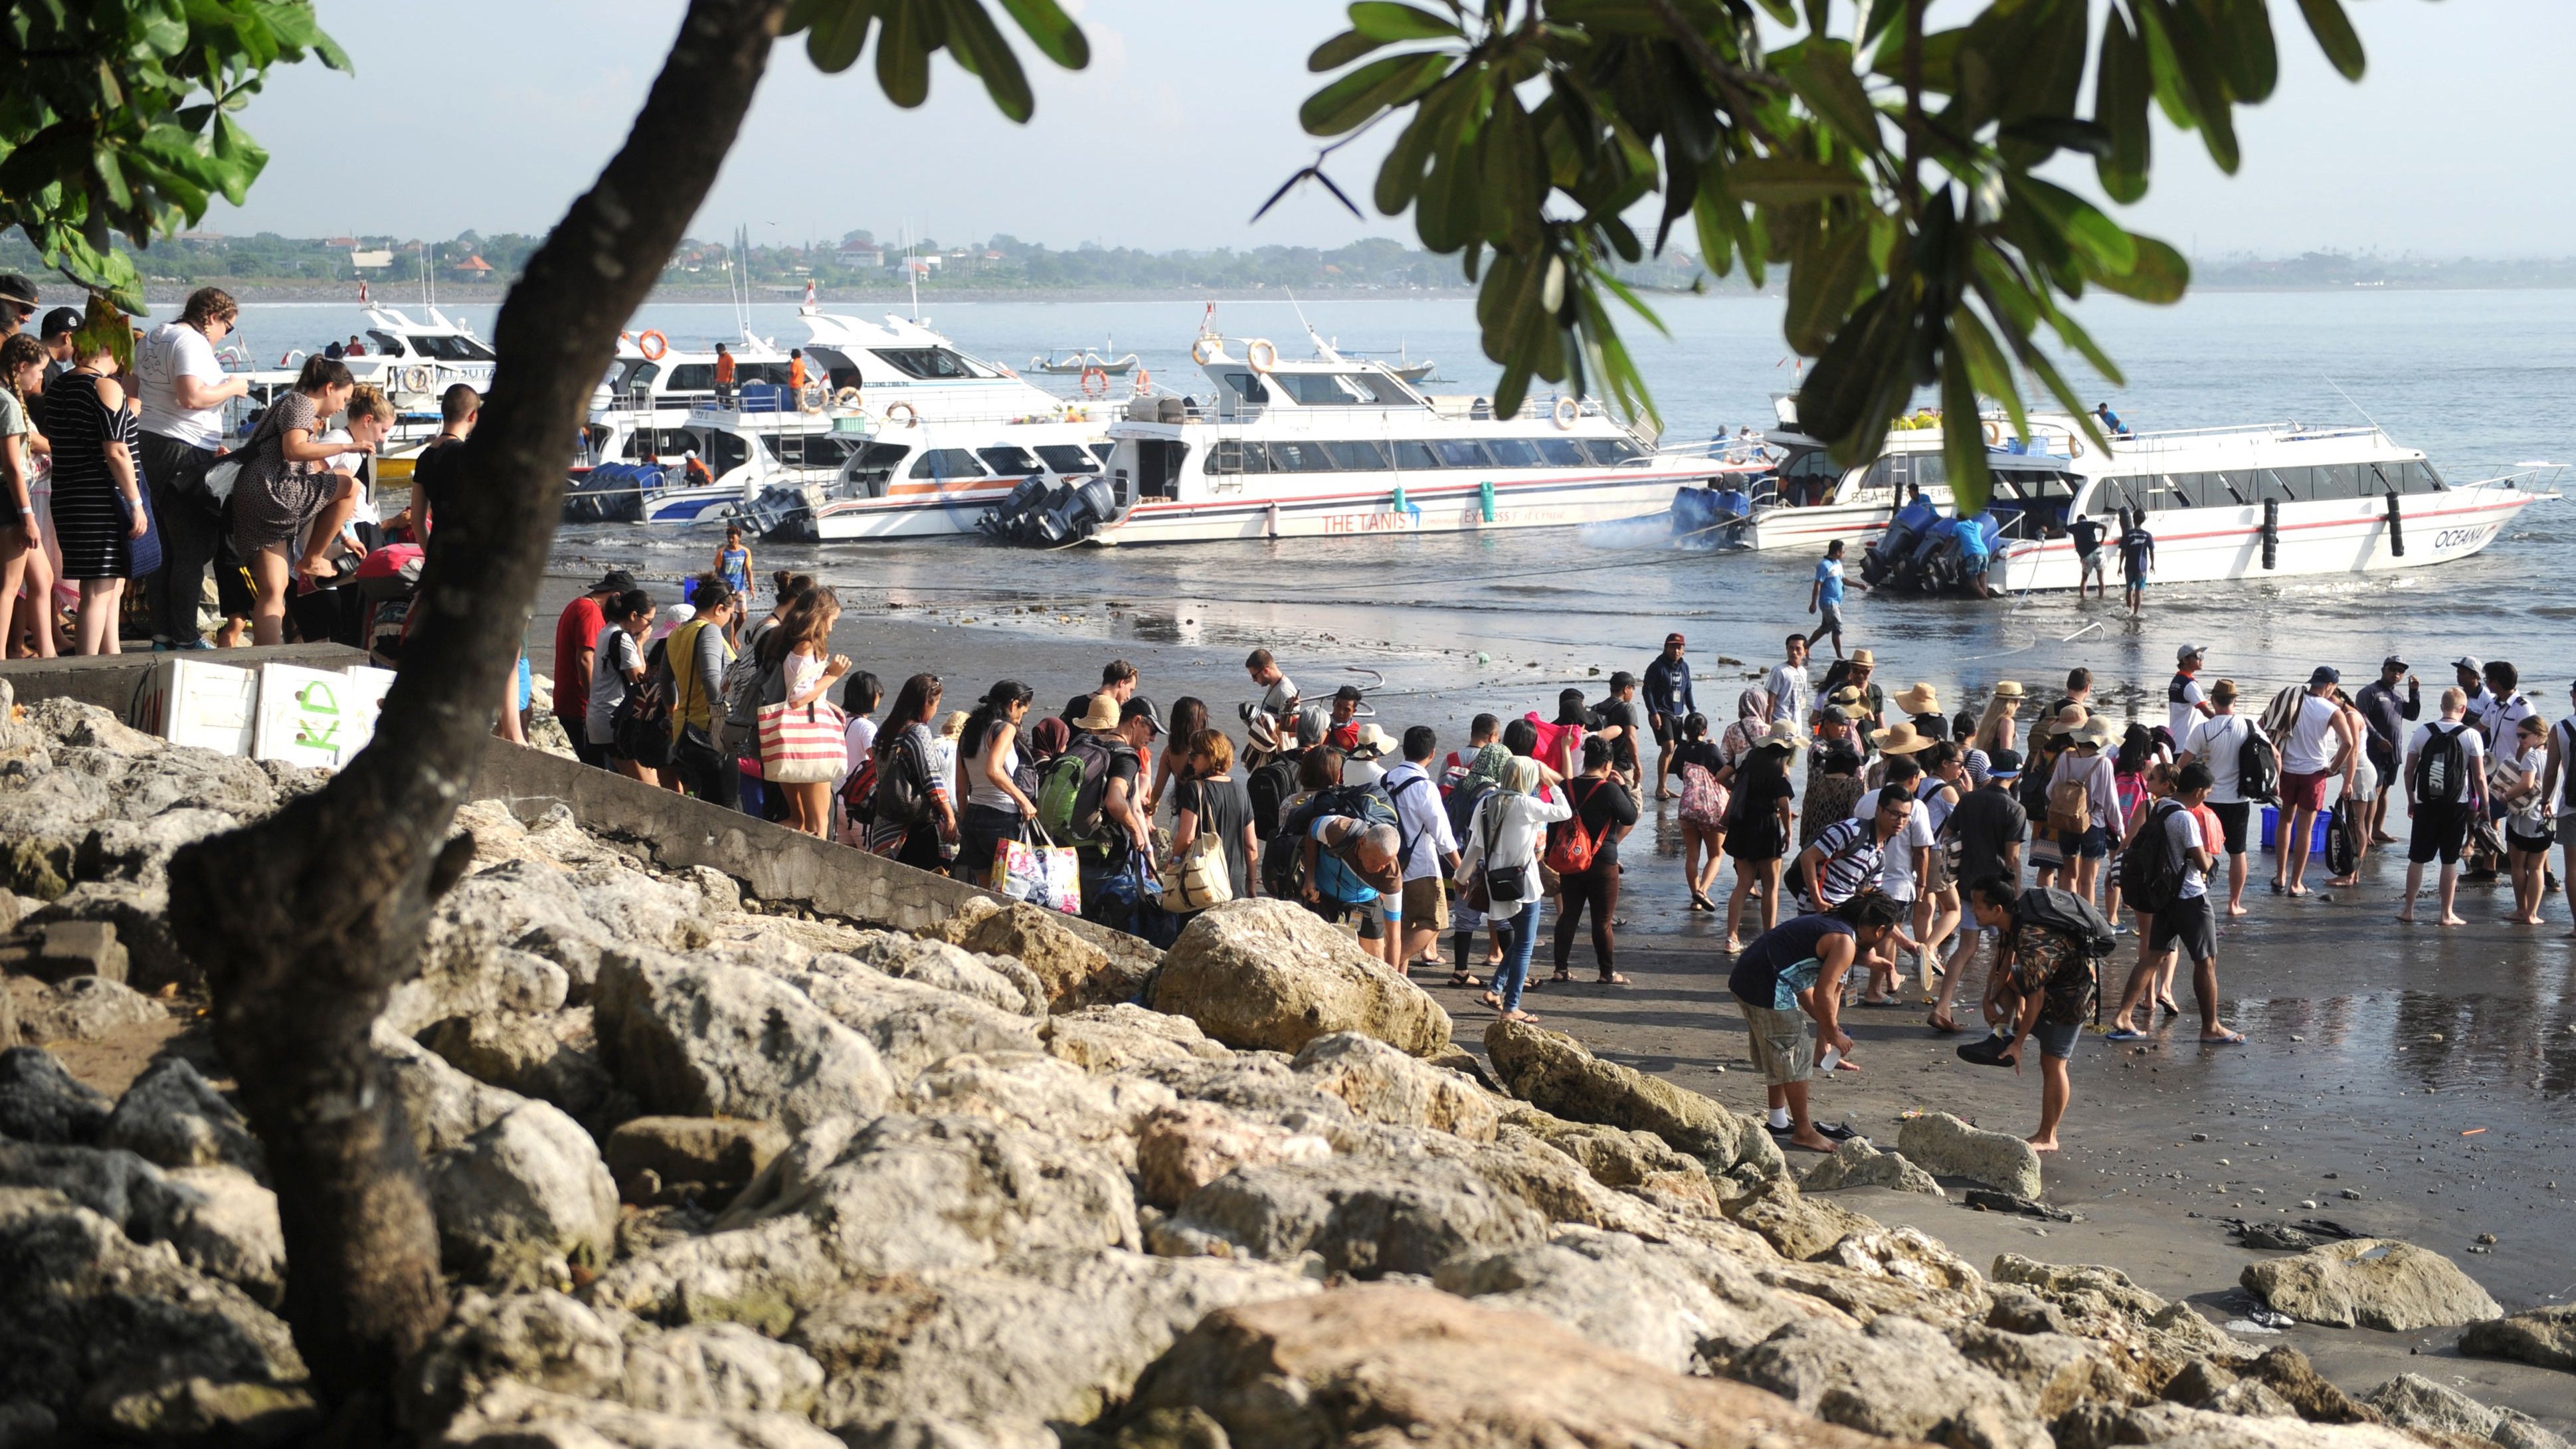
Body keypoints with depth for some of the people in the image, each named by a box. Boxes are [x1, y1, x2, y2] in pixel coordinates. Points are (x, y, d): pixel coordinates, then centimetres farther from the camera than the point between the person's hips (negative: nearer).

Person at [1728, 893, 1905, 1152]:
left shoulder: (1829, 924, 19)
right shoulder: (1845, 943, -11)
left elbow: (1805, 986, 23)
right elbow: (1823, 995, -14)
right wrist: (1834, 1035, 1)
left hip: (1744, 978, 10)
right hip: (1769, 986, -10)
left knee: (1776, 1054, 24)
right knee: (1795, 1056, 1)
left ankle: (1778, 1121, 36)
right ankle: (1803, 1132, 10)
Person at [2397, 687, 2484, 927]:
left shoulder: (2422, 732, 0)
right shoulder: (2471, 735, -6)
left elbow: (2409, 770, 4)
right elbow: (2480, 777, -6)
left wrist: (2411, 800, 16)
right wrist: (2484, 805, 5)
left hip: (2426, 805, 1)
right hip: (2457, 806, -1)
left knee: (2417, 859, 9)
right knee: (2450, 860, 5)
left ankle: (2408, 910, 13)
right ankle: (2447, 914, 9)